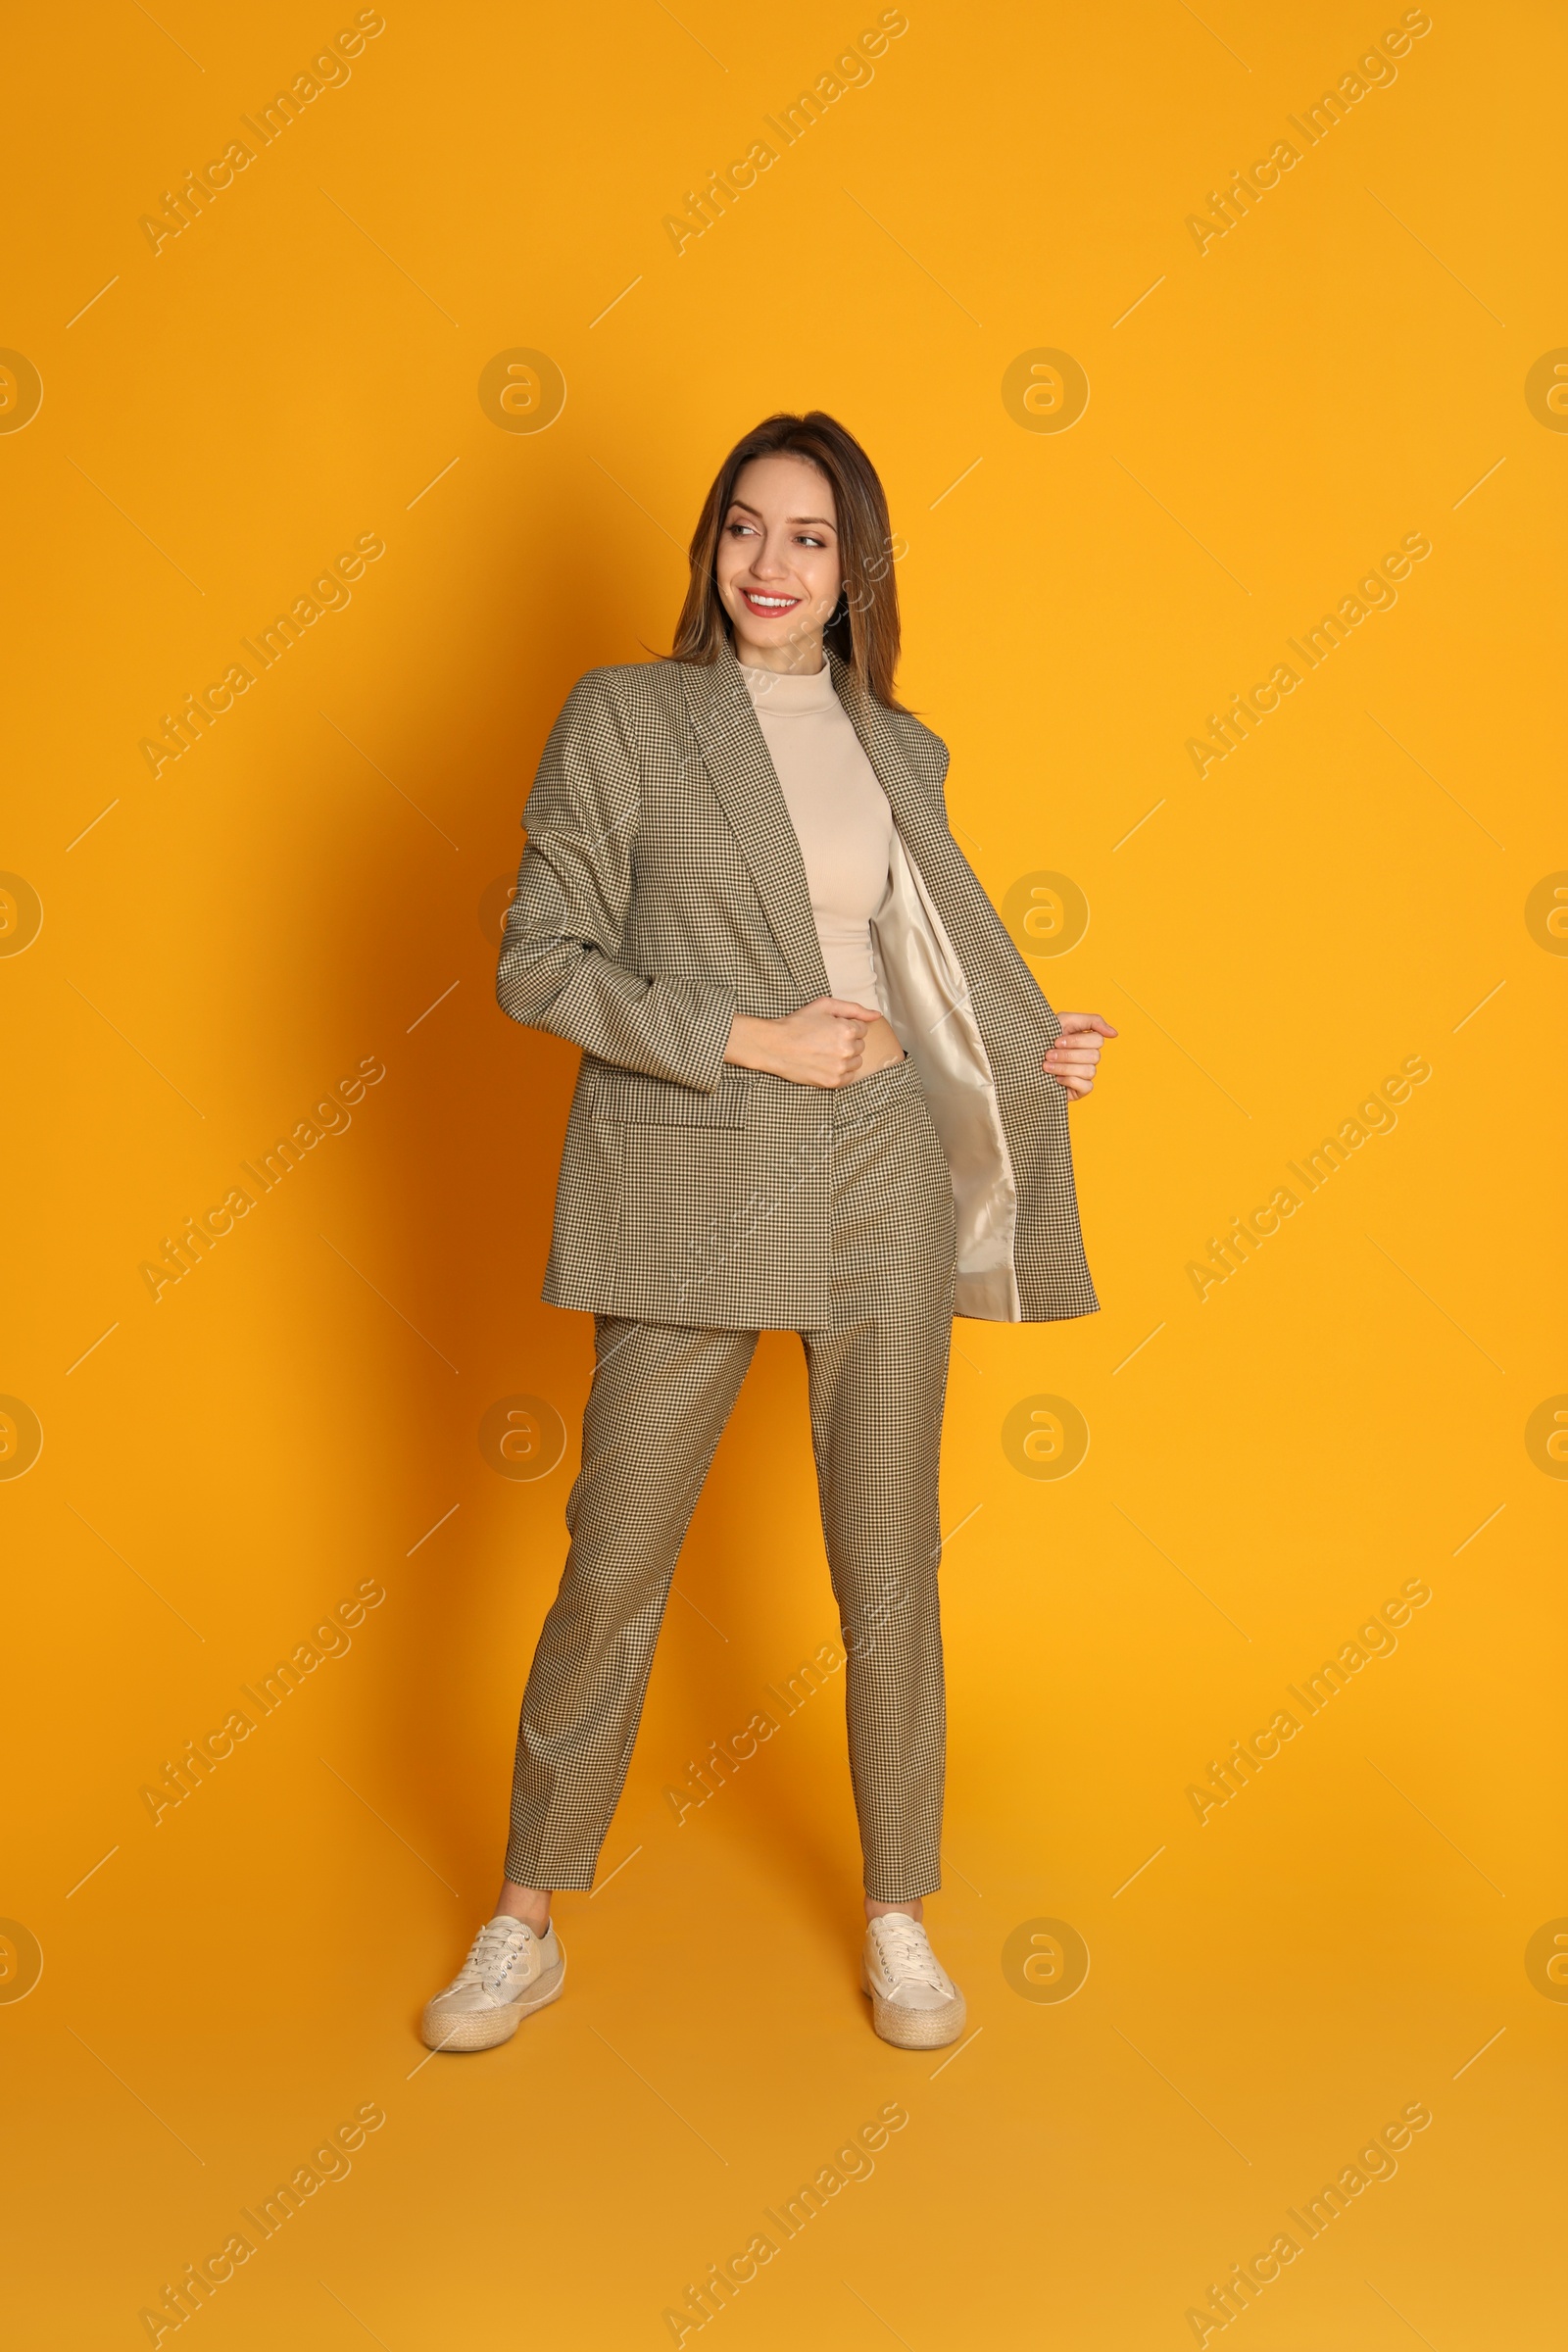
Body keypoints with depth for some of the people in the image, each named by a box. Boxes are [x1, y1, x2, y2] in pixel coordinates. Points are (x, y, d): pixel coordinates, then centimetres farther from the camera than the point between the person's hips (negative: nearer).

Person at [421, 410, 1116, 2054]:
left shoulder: (898, 749, 11)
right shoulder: (623, 716, -1)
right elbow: (539, 963, -7)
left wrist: (1035, 1050, 8)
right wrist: (748, 1037, -14)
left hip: (880, 1182, 3)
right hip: (688, 1192, -3)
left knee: (890, 1560, 9)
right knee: (615, 1560, 4)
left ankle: (898, 1920, 27)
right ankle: (528, 1926, 24)